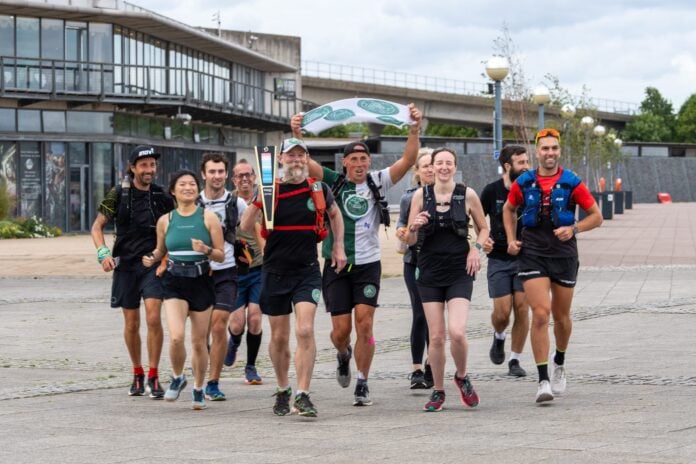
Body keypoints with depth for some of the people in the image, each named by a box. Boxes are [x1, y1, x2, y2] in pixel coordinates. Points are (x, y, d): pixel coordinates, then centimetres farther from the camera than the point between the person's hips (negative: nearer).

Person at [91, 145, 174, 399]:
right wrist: (103, 253, -13)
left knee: (153, 318, -15)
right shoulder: (118, 194, -2)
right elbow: (97, 227, 2)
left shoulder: (162, 197, 2)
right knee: (131, 324, 7)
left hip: (153, 264, 0)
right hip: (126, 265, 0)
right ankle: (137, 375, 24)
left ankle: (153, 377, -6)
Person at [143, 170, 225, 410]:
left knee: (199, 342, 6)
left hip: (201, 282, 0)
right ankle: (177, 378, 9)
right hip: (174, 283, 0)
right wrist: (151, 258, -2)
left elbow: (221, 255, 0)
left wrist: (206, 250, -21)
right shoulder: (165, 220, 4)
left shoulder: (208, 217, -1)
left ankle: (198, 389, 25)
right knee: (176, 337, -18)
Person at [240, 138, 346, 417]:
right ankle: (282, 391, 29)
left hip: (307, 271, 0)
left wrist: (339, 247, 15)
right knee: (279, 337, 9)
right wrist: (258, 199, -21)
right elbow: (245, 228, -8)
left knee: (305, 331, -16)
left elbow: (334, 214, 23)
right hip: (275, 271, 0)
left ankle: (302, 395, -15)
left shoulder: (319, 190, 2)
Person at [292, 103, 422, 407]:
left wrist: (415, 129, -22)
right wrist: (297, 135, -30)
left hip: (368, 264, 0)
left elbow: (408, 159, -9)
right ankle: (344, 355, 37)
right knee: (341, 328, 1)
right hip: (337, 265, 0)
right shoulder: (334, 183, 1)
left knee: (365, 323, -9)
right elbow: (306, 163, -13)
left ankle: (362, 385, 2)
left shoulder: (378, 183, 2)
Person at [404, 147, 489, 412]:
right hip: (430, 273, 2)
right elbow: (409, 240, 6)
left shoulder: (467, 195, -1)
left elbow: (483, 228, 12)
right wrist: (414, 226, -15)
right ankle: (438, 391, 18)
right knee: (436, 336, 1)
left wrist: (476, 249, -7)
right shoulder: (421, 195, 2)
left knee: (456, 331, -17)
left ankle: (462, 377, 12)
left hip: (459, 273, -1)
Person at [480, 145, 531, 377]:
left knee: (522, 308, -5)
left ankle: (515, 360, 8)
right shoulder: (492, 191, -2)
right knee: (502, 312, -7)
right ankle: (498, 338, 28)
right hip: (499, 259, 0)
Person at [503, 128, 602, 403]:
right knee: (540, 314, -15)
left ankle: (559, 363, 42)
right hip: (532, 254, -1)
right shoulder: (523, 183, 1)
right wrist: (511, 240, 8)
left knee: (561, 317, 13)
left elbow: (596, 216, 3)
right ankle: (543, 381, -14)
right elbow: (509, 210, 20)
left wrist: (574, 229, -13)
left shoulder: (572, 183, -3)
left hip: (564, 255, 1)